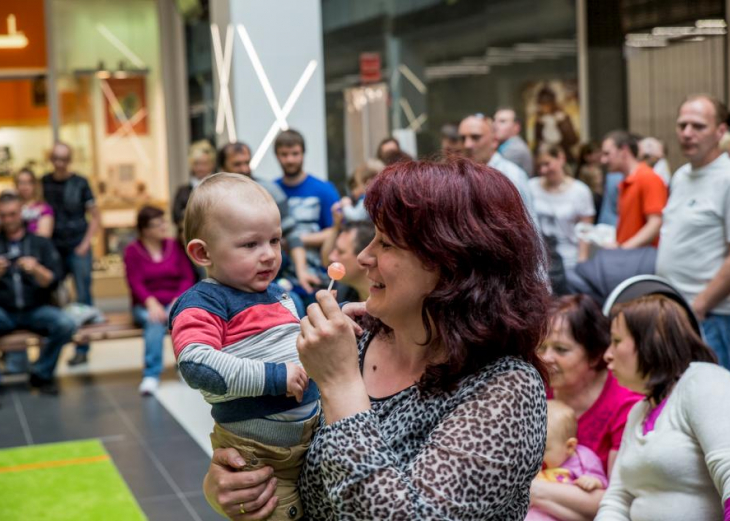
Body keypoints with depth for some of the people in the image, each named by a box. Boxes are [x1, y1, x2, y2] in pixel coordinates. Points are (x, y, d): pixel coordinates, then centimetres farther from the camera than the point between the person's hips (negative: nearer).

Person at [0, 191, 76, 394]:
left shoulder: (41, 243, 9)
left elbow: (54, 280, 0)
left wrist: (37, 270, -21)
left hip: (36, 309, 1)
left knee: (65, 324, -29)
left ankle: (41, 375, -5)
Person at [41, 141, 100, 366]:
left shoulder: (80, 183, 0)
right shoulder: (44, 183, 6)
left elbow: (96, 217, 3)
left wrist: (86, 243, -5)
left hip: (78, 248, -2)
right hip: (54, 249, 3)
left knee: (83, 298, -2)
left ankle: (82, 349, 3)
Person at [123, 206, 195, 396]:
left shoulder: (175, 246, 11)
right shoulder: (132, 251, 5)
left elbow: (188, 277, 3)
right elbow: (135, 283, -6)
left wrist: (178, 300, -15)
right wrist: (151, 302, -25)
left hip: (174, 303, 2)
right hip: (146, 305, -1)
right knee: (155, 321, -37)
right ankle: (151, 375, -43)